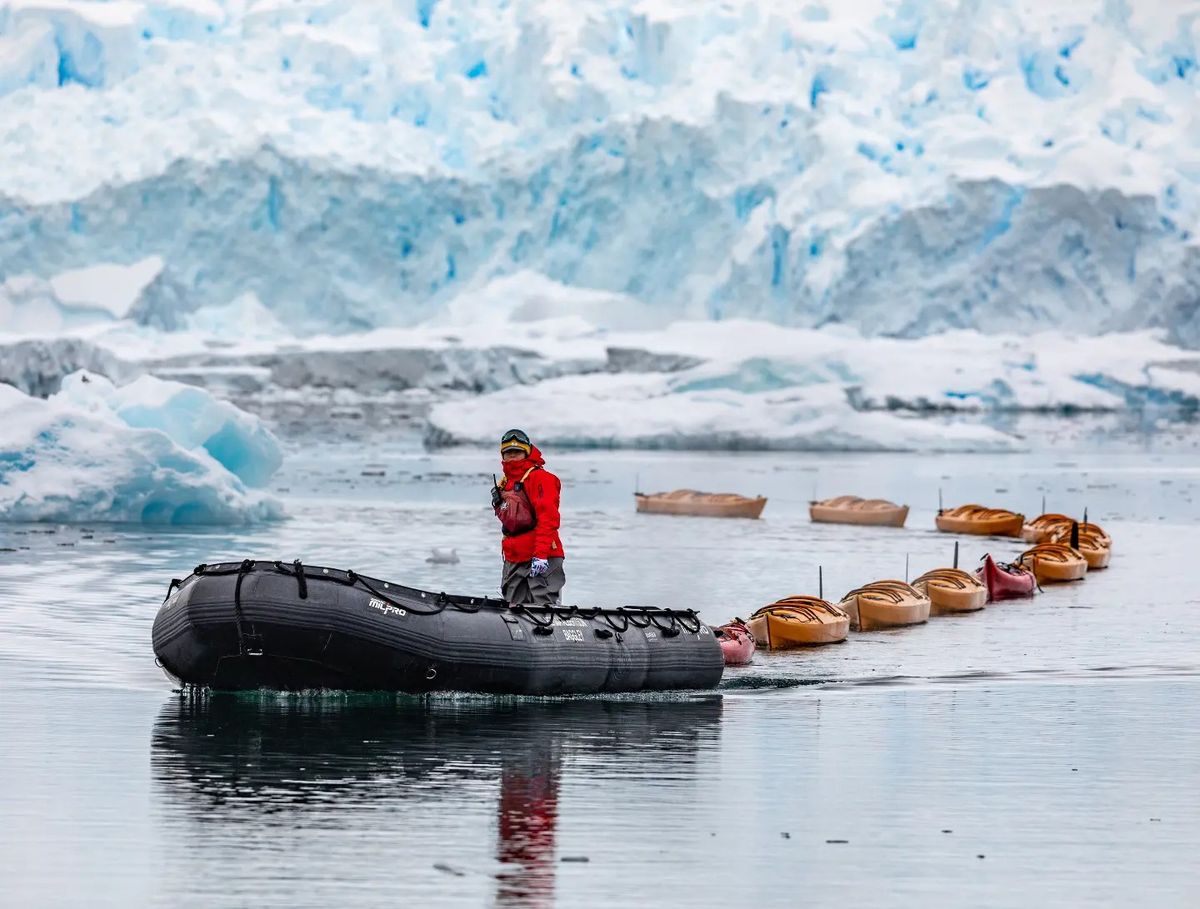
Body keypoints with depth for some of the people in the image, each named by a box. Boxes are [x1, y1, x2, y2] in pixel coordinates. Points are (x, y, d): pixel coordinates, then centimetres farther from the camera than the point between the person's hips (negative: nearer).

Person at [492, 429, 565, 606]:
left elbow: (548, 518, -17)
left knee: (543, 606, -13)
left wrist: (541, 554, -24)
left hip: (541, 558, -9)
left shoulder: (539, 478, -8)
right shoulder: (505, 483, 19)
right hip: (513, 558, 9)